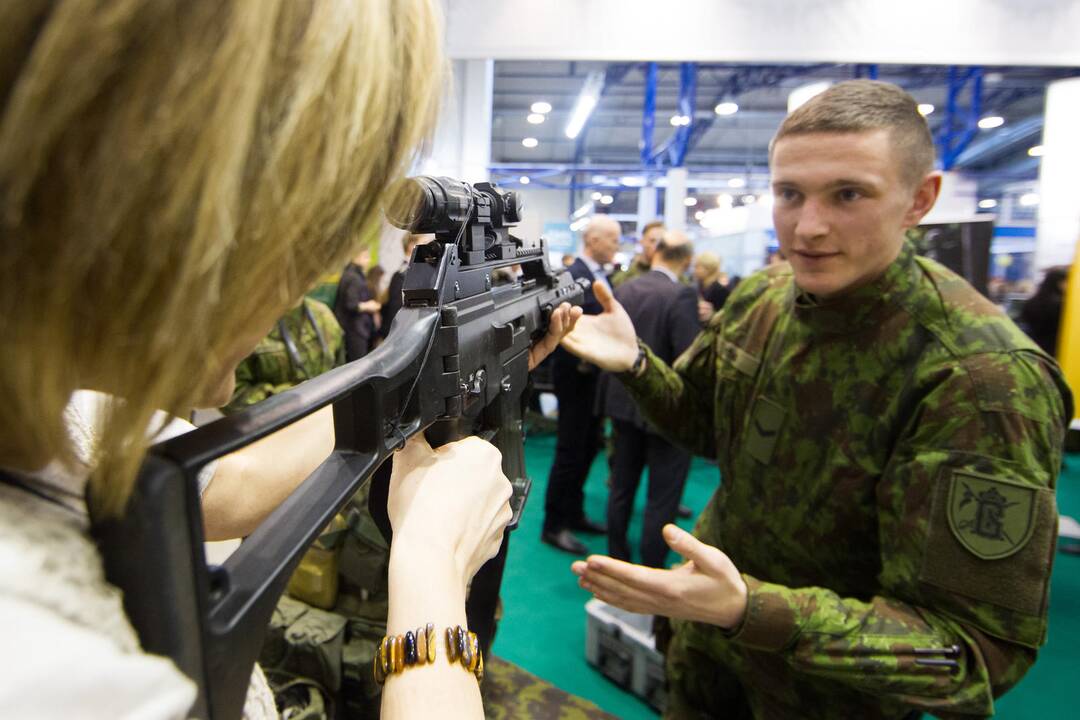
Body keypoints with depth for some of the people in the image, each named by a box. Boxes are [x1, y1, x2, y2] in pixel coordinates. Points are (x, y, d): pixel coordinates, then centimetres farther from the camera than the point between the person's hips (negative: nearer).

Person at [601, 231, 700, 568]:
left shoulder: (622, 290, 0)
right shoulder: (682, 296, -18)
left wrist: (610, 396, 13)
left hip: (624, 404, 6)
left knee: (622, 488, 20)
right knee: (662, 500, 7)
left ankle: (616, 562, 34)